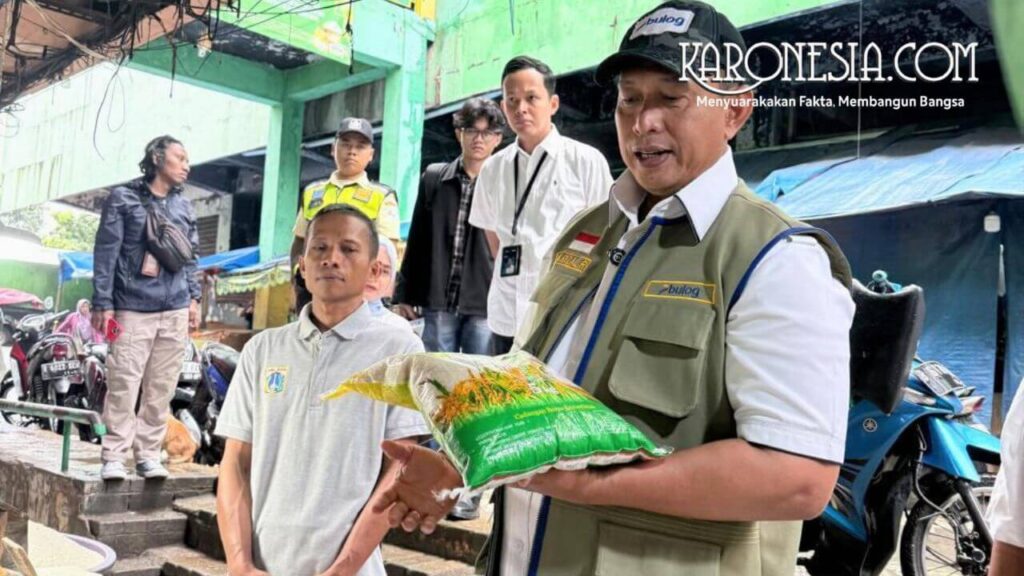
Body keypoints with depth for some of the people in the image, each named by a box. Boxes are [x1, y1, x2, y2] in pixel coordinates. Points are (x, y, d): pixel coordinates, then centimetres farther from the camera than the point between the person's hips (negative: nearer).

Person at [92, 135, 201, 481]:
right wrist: (103, 303, -8)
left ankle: (148, 455, 11)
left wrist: (194, 298, 12)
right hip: (132, 310, -4)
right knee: (123, 385, -8)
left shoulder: (184, 207, 19)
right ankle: (114, 457, -1)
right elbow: (105, 253, -1)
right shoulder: (123, 199, 4)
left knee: (162, 389, 3)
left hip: (175, 311, 4)